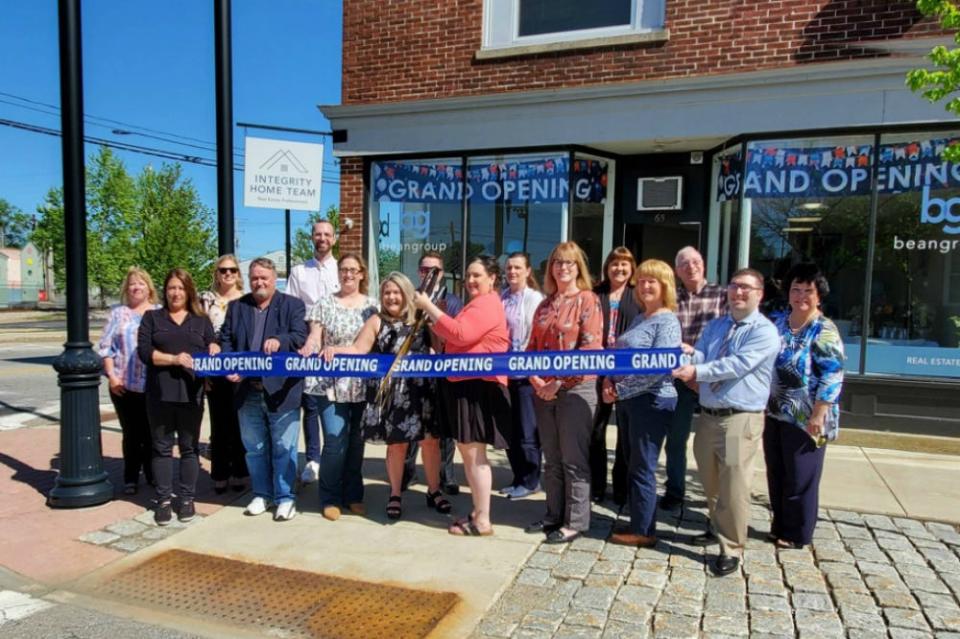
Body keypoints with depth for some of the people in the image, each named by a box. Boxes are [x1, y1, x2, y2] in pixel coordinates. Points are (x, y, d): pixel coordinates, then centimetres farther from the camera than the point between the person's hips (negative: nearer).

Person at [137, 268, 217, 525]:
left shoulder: (201, 320, 13)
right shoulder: (152, 317, 9)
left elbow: (213, 346, 9)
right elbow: (144, 351, -3)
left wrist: (214, 348, -14)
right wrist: (174, 359, -15)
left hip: (191, 393, 1)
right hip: (160, 393, 0)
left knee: (189, 447, 7)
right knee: (162, 447, 5)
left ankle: (187, 499, 16)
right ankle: (163, 501, 14)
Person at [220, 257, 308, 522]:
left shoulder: (292, 305, 1)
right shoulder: (236, 307, 12)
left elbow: (300, 336, -12)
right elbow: (225, 340, 8)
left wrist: (279, 340, -32)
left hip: (281, 389, -4)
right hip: (247, 391, 4)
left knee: (283, 448, 3)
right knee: (254, 448, 14)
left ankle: (285, 498, 15)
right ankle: (262, 494, 29)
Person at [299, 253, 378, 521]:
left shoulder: (372, 306, 9)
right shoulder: (325, 304, 5)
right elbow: (315, 337, -2)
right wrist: (308, 348, -22)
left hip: (362, 385, 2)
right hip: (331, 385, -2)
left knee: (356, 442, 8)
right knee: (335, 441, -7)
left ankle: (353, 495, 23)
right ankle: (330, 498, 9)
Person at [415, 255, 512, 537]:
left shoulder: (487, 303, -12)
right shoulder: (478, 304, 24)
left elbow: (460, 334, -26)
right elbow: (459, 338, 23)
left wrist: (428, 307, -19)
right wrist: (433, 321, 9)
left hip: (479, 384, -11)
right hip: (465, 383, 11)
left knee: (473, 451, -8)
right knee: (467, 450, 15)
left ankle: (483, 521, 0)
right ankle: (477, 512, 25)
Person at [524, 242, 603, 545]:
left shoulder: (587, 300, -5)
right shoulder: (545, 305, 13)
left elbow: (590, 348, -14)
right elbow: (533, 347, 12)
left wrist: (561, 382, -16)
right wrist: (536, 380, -3)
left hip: (576, 389, -6)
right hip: (543, 391, 6)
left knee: (573, 459, 2)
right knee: (551, 458, 14)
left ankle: (575, 521, 13)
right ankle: (554, 514, 27)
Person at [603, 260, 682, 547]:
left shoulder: (667, 322, -12)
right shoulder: (639, 319, 14)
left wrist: (620, 391, -17)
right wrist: (609, 380, -1)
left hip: (652, 401, -9)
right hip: (628, 401, 9)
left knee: (642, 469, 0)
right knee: (633, 466, 15)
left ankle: (643, 531, 13)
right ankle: (640, 524, 27)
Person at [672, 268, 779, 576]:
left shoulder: (764, 331, -8)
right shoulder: (715, 326, 14)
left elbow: (737, 365, -21)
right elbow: (699, 357, 2)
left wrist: (697, 372, -27)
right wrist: (685, 360, -20)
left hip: (740, 419, -7)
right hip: (708, 415, 7)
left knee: (733, 486, -4)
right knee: (710, 481, 20)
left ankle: (731, 549, 11)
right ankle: (719, 528, 41)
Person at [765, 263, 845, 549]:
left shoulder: (824, 331, -12)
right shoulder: (778, 323, 8)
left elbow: (832, 377, -16)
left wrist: (817, 416, -19)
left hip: (805, 419, -6)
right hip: (775, 414, 6)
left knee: (800, 479, 7)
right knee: (775, 474, 16)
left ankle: (796, 534, 23)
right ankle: (779, 525, 32)